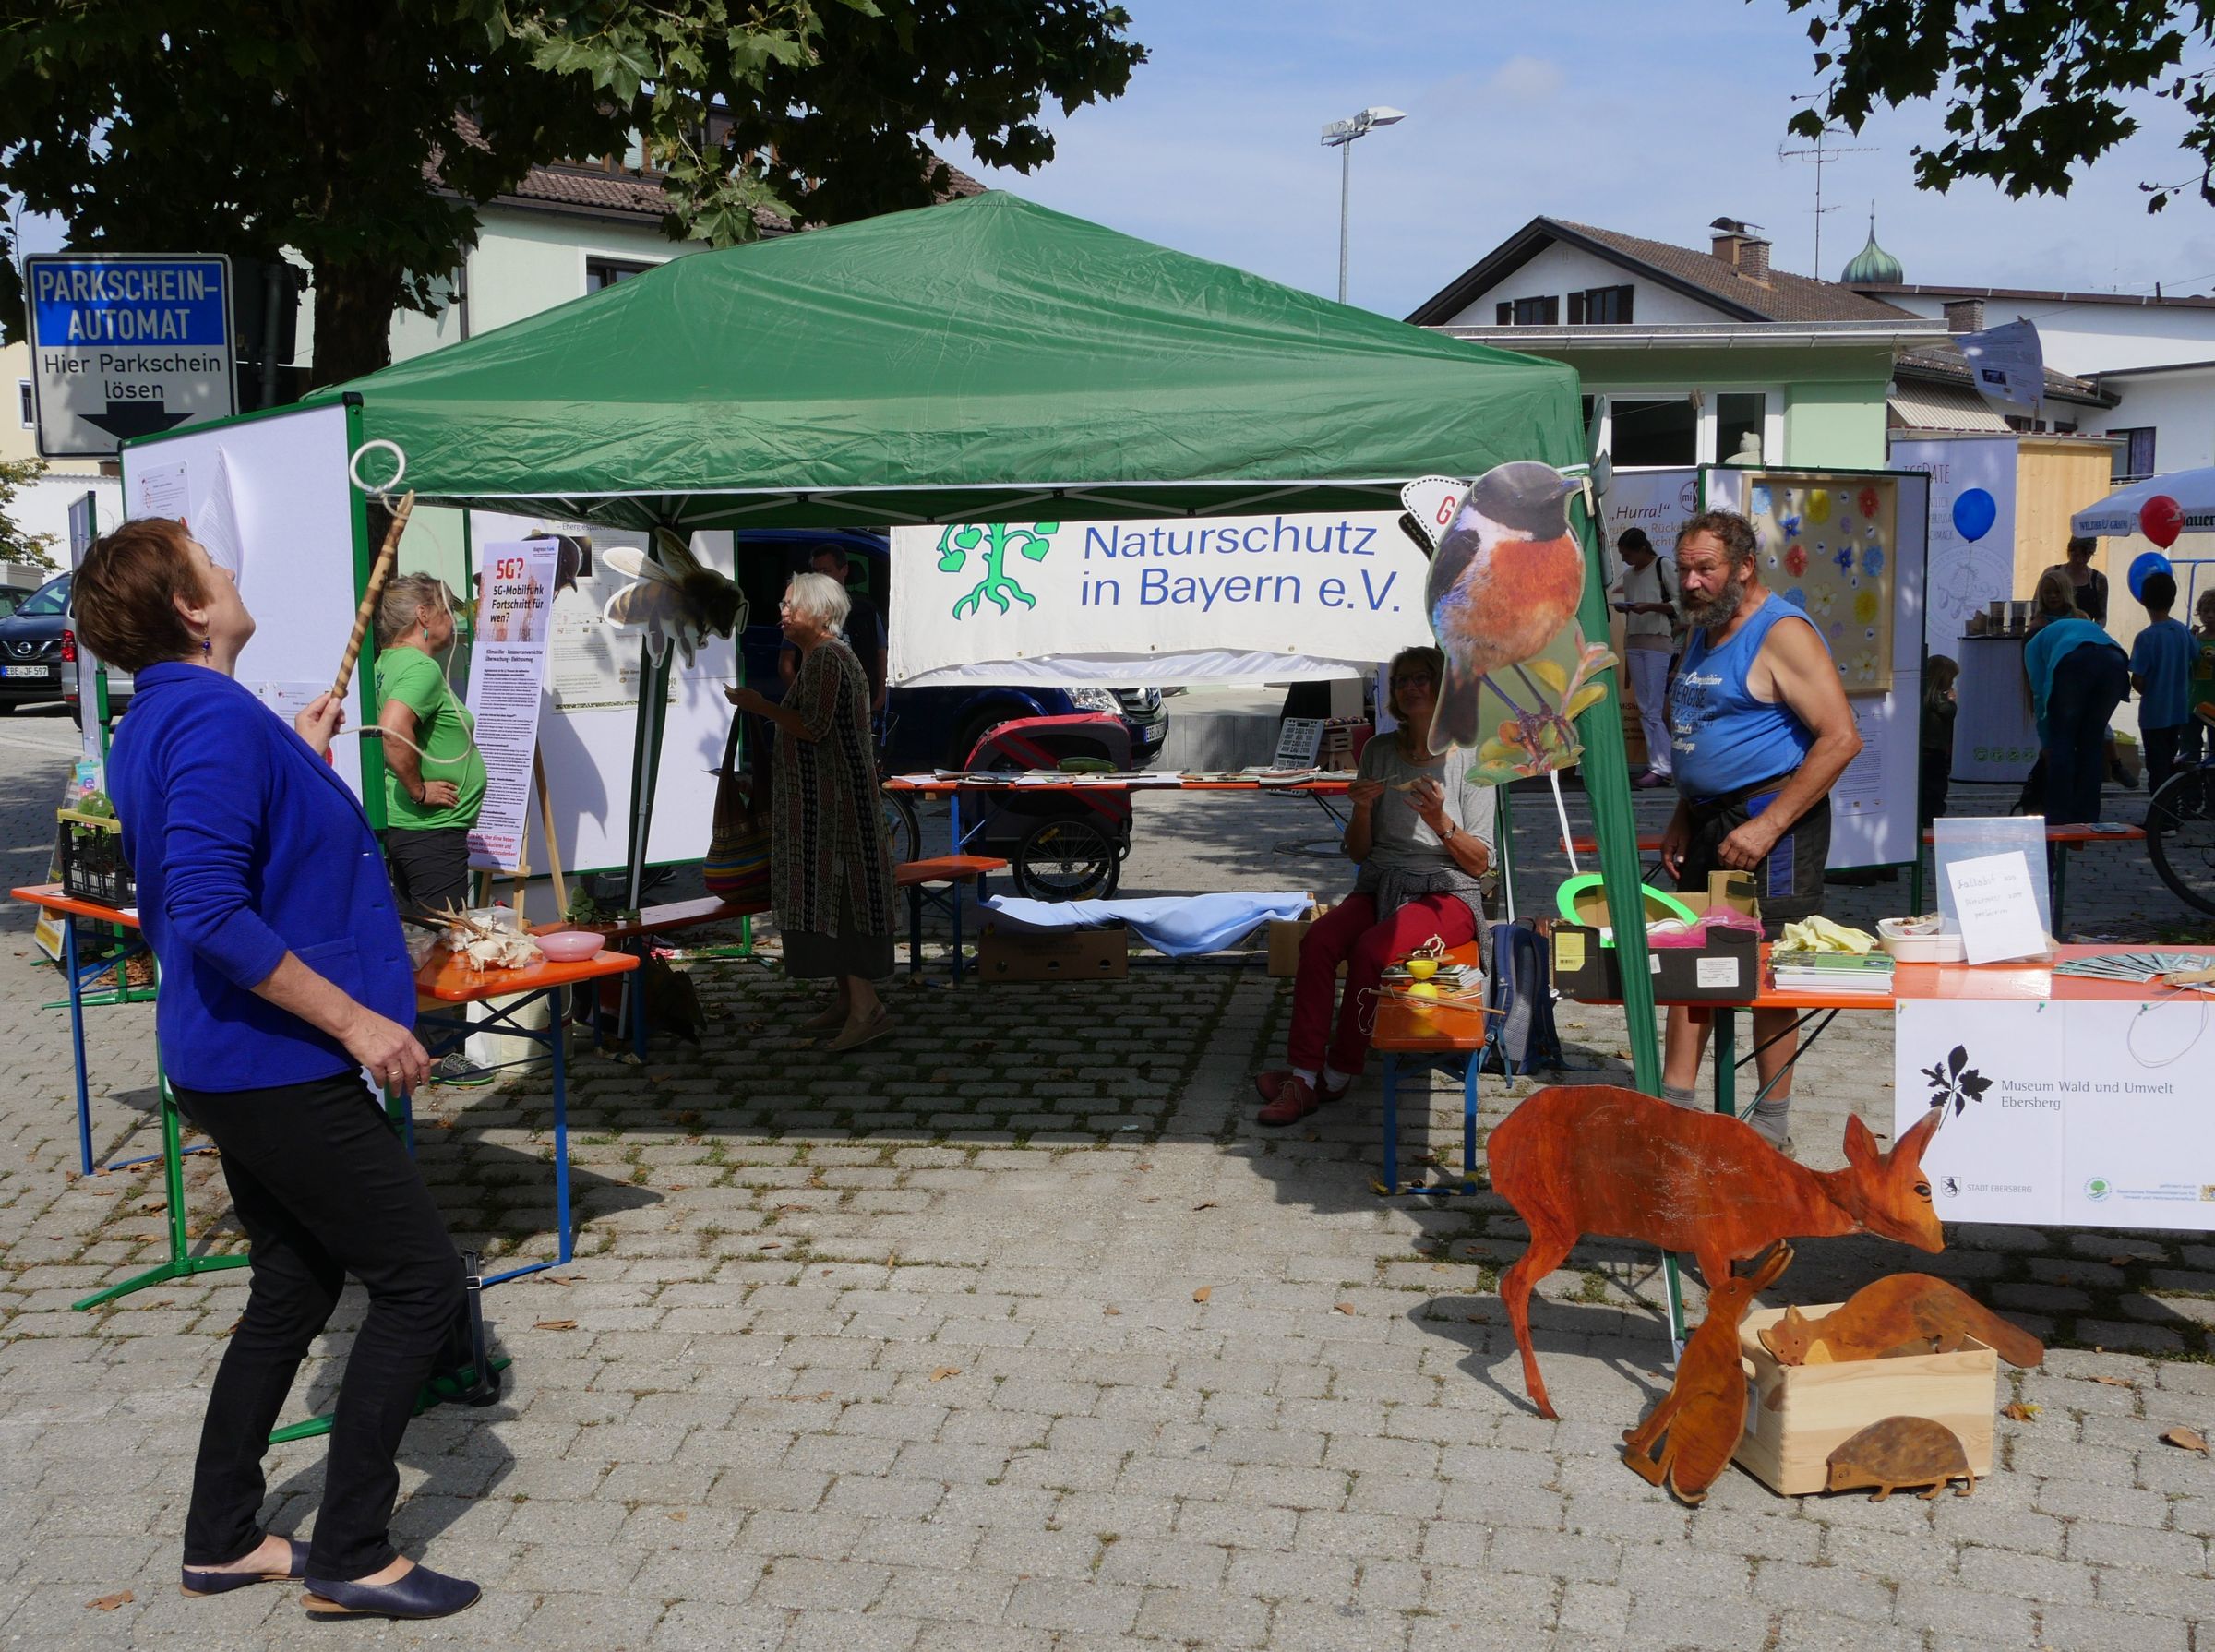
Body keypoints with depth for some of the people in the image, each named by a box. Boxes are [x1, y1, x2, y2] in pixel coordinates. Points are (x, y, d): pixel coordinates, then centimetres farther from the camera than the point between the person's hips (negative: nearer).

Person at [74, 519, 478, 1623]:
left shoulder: (154, 725, 12)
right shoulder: (217, 718, -20)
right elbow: (210, 912, -29)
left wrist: (303, 769, 17)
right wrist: (356, 1020, -24)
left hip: (233, 1064, 10)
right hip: (280, 1069, -10)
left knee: (294, 1288, 19)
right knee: (422, 1283, -2)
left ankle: (221, 1540, 28)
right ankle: (350, 1556, 5)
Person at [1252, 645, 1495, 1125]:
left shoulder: (1469, 758, 0)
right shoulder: (1380, 751, 11)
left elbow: (1480, 863, -2)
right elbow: (1358, 852, 12)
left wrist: (1441, 822, -20)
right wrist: (1363, 811, -8)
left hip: (1448, 893, -4)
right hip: (1380, 886, 4)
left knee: (1370, 950, -32)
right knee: (1318, 939, -27)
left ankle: (1337, 1075, -17)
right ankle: (1303, 1074, -28)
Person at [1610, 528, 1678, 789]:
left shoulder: (1662, 566, -2)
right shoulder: (1628, 574, 17)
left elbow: (1679, 602, -6)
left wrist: (1650, 606, -18)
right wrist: (1624, 608, 0)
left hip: (1657, 641, -7)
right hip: (1633, 643, 7)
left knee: (1653, 708, -11)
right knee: (1644, 708, 3)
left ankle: (1661, 767, -10)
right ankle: (1658, 764, 4)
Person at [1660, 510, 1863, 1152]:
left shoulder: (1782, 634, -13)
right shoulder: (1703, 631, 15)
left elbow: (1841, 738, -20)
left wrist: (1767, 826, -22)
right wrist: (1682, 819, 16)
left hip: (1772, 819, -9)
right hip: (1710, 822, 9)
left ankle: (1773, 1123, 8)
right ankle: (1675, 1104, 14)